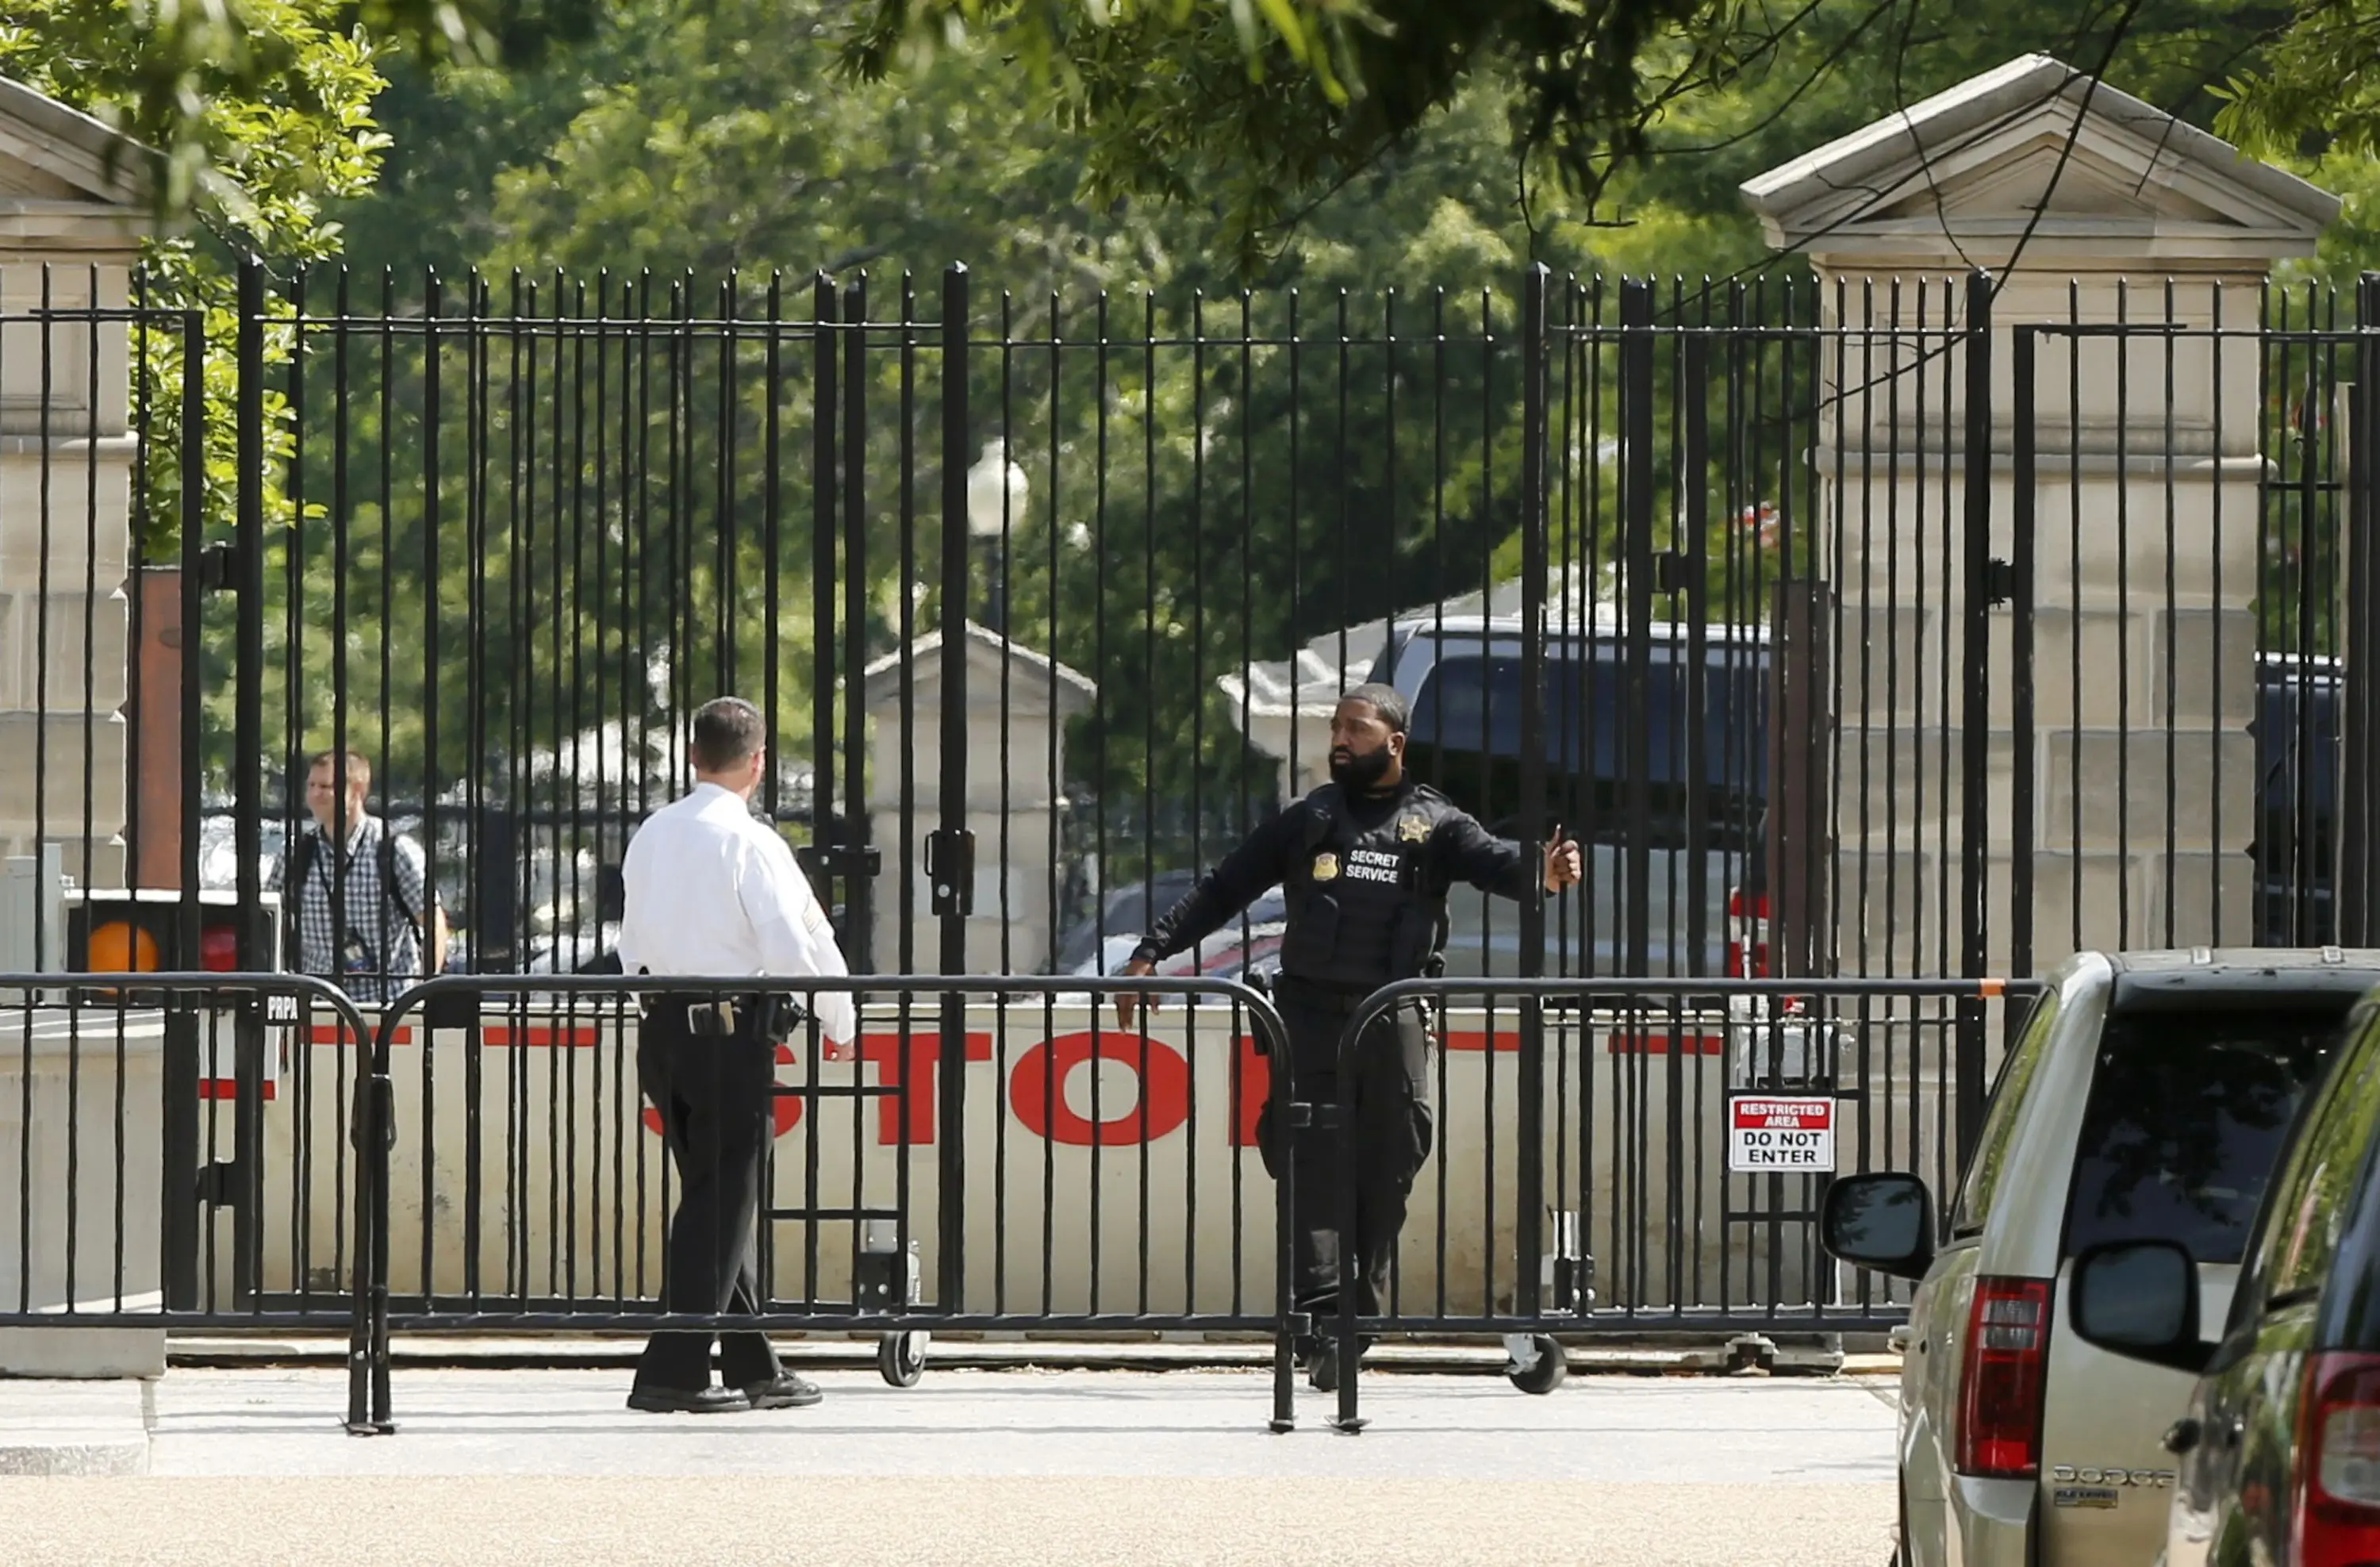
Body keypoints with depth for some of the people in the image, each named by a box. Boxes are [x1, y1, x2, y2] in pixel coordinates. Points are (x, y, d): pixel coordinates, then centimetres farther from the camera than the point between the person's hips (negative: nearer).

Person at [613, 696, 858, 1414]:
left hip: (662, 1026, 7)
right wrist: (840, 1019, -1)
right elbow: (794, 945, -15)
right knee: (720, 1201, -2)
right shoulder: (750, 843, -13)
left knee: (718, 1198, 14)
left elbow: (632, 943, 15)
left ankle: (752, 1367, 20)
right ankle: (672, 1372, -6)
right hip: (731, 1032, -7)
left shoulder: (652, 836, 9)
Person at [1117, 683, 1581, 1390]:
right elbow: (1223, 890, 16)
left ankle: (1362, 1312, 11)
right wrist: (1153, 952, 9)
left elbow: (1492, 861, -6)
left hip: (1394, 1019, 0)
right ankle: (1321, 1320, -16)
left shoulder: (1432, 825, 10)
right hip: (1313, 1014, 0)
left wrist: (1541, 871, -29)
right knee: (1314, 1167, -9)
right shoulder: (1307, 821, 14)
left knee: (1388, 1171, 2)